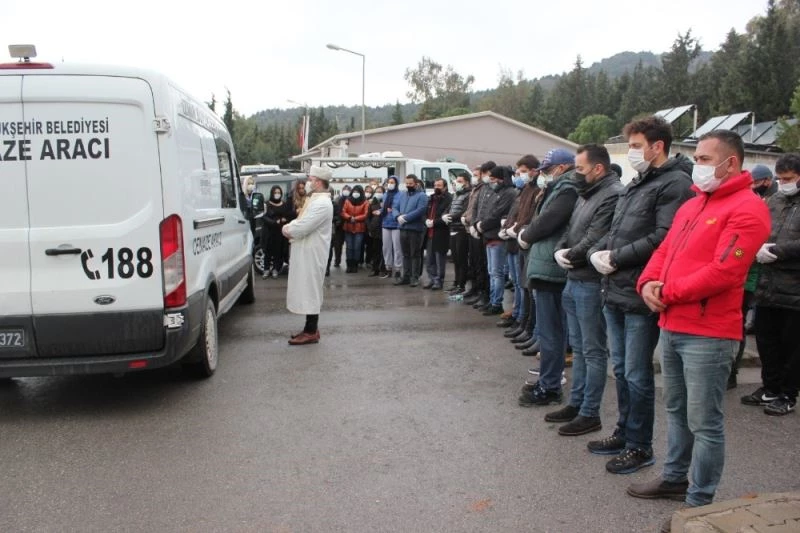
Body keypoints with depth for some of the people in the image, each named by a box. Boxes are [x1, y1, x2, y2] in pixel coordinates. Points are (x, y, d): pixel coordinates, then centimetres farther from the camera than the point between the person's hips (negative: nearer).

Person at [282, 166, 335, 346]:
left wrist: (287, 230, -5)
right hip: (306, 253, 10)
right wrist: (289, 227, -1)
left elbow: (303, 227, -24)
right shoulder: (314, 200, 16)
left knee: (310, 291, -5)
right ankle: (311, 328, 22)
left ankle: (311, 332, 0)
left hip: (312, 254, -10)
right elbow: (299, 221, 21)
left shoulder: (322, 204, -19)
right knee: (308, 291, 14)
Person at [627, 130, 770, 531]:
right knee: (677, 410, 20)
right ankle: (676, 477, 35)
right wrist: (648, 283, -3)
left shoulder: (746, 209, -12)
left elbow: (723, 272, -21)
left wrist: (667, 292, -14)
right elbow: (664, 251, 17)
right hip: (671, 327, 9)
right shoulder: (691, 205, 17)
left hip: (708, 334, -9)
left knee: (704, 422, 0)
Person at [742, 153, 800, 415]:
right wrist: (759, 248, -9)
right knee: (766, 339, 13)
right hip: (768, 285, 6)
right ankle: (770, 388, 29)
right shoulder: (774, 201, 12)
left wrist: (776, 250, -19)